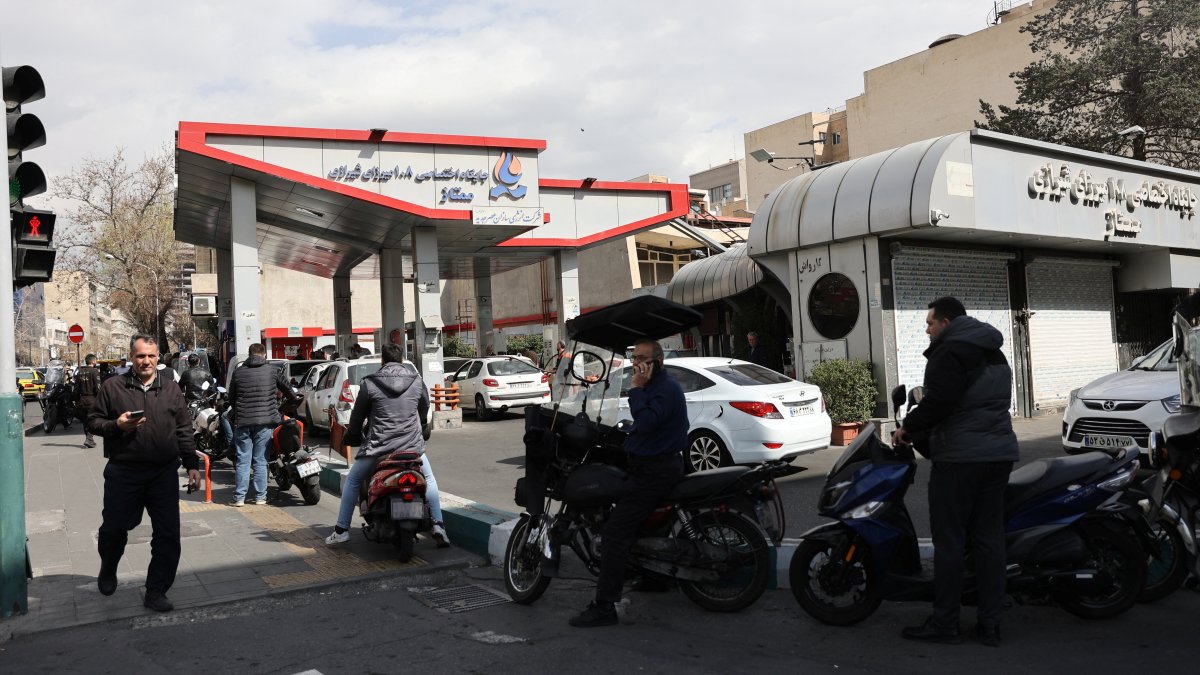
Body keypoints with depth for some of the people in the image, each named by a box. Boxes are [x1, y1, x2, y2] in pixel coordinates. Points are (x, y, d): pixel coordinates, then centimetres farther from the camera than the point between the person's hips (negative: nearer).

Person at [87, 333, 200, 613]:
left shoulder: (171, 388, 7)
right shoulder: (113, 387, 1)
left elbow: (184, 430, 9)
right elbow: (93, 421, 5)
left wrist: (192, 464, 4)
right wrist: (116, 425, -15)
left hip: (164, 474, 1)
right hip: (123, 473, -1)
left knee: (168, 536, 0)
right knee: (113, 529, 13)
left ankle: (156, 591, 12)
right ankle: (108, 570, 45)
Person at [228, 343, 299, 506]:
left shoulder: (238, 372, 3)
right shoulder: (272, 370, 1)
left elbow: (231, 396, 11)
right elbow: (286, 387, 17)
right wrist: (294, 399, 38)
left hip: (243, 421, 1)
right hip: (265, 421, -1)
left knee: (243, 461, 6)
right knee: (260, 461, 6)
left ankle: (239, 497, 6)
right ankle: (260, 497, 9)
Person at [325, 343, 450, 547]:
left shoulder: (370, 383, -3)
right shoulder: (417, 382, 4)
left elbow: (357, 416, 5)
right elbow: (424, 411, 18)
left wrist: (353, 437, 25)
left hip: (378, 447, -1)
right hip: (412, 445, 1)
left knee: (352, 481, 22)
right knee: (429, 479, 25)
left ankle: (342, 530, 20)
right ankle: (438, 526, 11)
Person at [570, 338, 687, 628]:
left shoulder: (666, 388, -16)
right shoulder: (656, 386, 18)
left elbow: (646, 422, -29)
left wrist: (636, 389, -21)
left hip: (655, 471, -12)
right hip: (652, 465, 12)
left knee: (614, 533, -15)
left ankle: (604, 607, -15)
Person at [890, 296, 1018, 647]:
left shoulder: (949, 352, -10)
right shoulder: (995, 354, 20)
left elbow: (939, 399, -22)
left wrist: (908, 427, -6)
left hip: (960, 457, -9)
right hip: (1000, 452, 9)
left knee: (949, 540, -2)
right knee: (990, 538, 9)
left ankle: (944, 623, 4)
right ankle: (989, 625, 12)